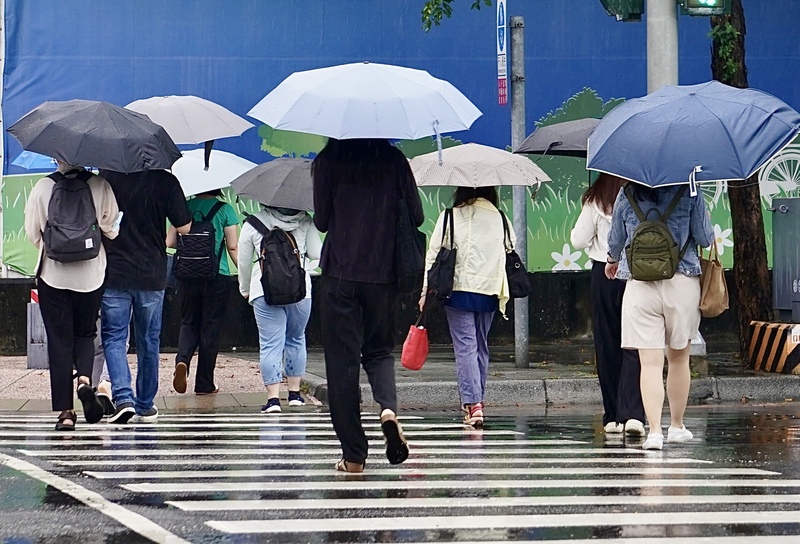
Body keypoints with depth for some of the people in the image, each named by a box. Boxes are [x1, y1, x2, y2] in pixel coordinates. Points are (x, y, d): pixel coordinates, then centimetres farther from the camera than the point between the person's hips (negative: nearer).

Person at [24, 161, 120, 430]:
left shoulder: (43, 188, -5)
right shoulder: (100, 186, -6)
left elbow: (32, 232, 1)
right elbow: (111, 228, -5)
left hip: (53, 274, 0)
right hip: (90, 274, 1)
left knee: (59, 340, 4)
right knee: (85, 333, 18)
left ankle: (65, 410, 0)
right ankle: (85, 379, -11)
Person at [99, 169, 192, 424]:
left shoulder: (106, 176, -7)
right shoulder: (165, 181, -9)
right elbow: (184, 228, -4)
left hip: (113, 273, -1)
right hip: (152, 276, 1)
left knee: (113, 338, 5)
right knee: (148, 342, 13)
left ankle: (123, 397, -13)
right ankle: (145, 405, 20)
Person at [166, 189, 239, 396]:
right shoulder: (225, 209, -3)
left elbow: (170, 241, 5)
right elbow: (233, 247, -6)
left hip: (188, 275, 2)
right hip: (217, 276, -2)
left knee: (188, 322, 16)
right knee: (210, 327, 6)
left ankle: (182, 360, -13)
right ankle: (204, 384, 9)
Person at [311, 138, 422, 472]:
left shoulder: (327, 162, -2)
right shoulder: (393, 160, 2)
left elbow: (321, 221, -2)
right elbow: (416, 216, 2)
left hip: (339, 274, -2)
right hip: (383, 274, 2)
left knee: (342, 361, 3)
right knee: (379, 351, 18)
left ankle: (354, 455, 2)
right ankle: (388, 407, -13)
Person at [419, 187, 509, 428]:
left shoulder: (451, 217, -2)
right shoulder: (501, 219, 6)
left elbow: (433, 254, -4)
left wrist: (425, 291, 0)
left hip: (458, 290, -3)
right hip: (489, 292, 3)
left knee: (465, 346, -6)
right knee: (481, 346, 16)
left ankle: (472, 402, -18)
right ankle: (477, 400, 21)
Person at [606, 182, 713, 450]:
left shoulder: (627, 194, 2)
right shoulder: (688, 192, -3)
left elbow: (615, 241, 12)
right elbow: (705, 239, -3)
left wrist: (612, 261, 34)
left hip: (641, 285, 0)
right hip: (683, 283, 0)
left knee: (650, 361, -4)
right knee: (679, 358, 16)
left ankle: (654, 430, -15)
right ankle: (676, 426, 26)